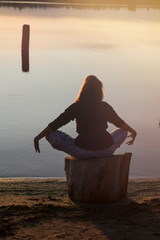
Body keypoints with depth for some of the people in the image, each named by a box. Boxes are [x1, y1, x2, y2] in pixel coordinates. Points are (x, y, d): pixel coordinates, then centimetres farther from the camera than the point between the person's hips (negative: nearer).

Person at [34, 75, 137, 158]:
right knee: (122, 132, 31)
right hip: (106, 150, 3)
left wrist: (37, 138, 11)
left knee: (51, 134, 11)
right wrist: (133, 131, 44)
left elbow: (55, 124, 1)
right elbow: (120, 123, 24)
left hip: (83, 151, -3)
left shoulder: (76, 107, 0)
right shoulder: (105, 106, 8)